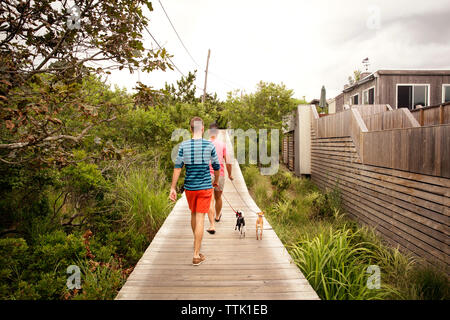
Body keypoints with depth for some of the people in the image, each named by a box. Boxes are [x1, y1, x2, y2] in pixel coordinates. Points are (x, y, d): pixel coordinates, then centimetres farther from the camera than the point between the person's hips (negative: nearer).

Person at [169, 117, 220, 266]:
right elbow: (216, 167, 2)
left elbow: (177, 167, -7)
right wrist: (216, 181, 20)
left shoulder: (183, 145, -4)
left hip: (189, 187, 2)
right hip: (205, 187, -2)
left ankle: (196, 244, 42)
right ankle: (196, 255, 1)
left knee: (193, 215, 21)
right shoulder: (209, 145, -6)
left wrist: (173, 188, -2)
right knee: (200, 218, 0)